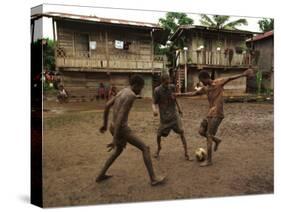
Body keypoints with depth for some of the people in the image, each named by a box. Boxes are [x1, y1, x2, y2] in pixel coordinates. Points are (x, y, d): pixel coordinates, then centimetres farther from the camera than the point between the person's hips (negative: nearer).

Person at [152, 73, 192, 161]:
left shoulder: (172, 87, -2)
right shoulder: (157, 90, -12)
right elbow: (154, 103, -9)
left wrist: (179, 108, 22)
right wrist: (154, 109, -31)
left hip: (174, 114, 2)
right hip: (164, 117, -2)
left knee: (181, 132, -8)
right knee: (159, 134, 2)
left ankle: (186, 153, 0)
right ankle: (158, 148, 33)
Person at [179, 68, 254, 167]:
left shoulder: (219, 82, -8)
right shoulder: (205, 88, 12)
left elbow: (230, 78, -24)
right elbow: (193, 93, 21)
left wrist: (243, 74, -40)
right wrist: (179, 94, 21)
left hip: (217, 115, -8)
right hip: (210, 114, 8)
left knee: (208, 136, -6)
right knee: (201, 131, 8)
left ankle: (209, 160, 4)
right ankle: (216, 140, 29)